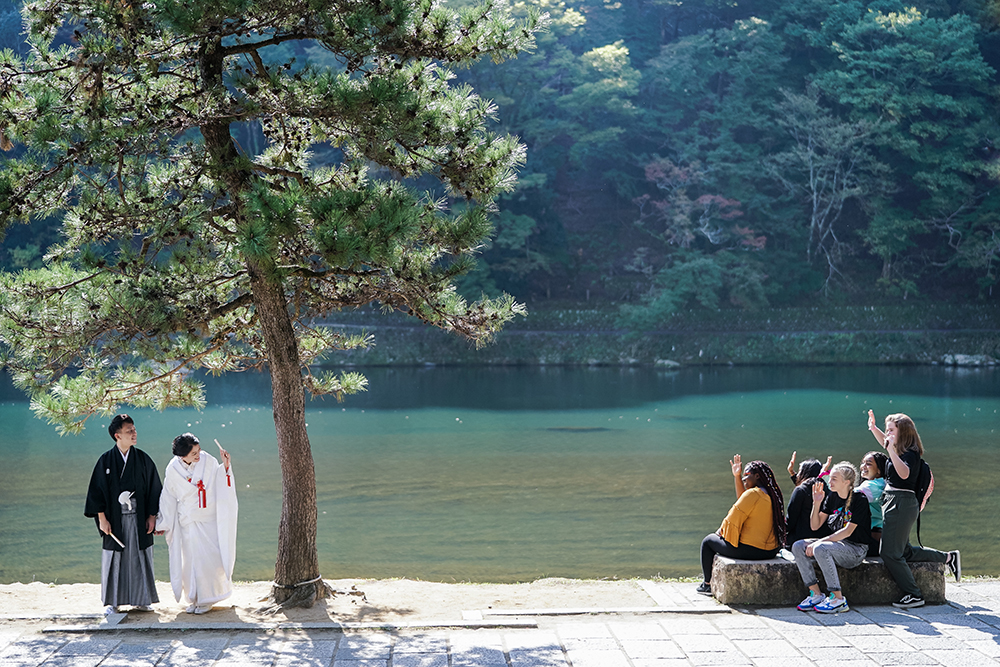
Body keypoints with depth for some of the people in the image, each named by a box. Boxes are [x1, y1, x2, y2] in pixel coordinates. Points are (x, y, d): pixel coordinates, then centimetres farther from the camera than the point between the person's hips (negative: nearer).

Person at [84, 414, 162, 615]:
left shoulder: (143, 459, 2)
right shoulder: (106, 460, -3)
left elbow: (154, 488, 5)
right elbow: (97, 490, -1)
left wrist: (152, 516, 0)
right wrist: (102, 518, -6)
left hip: (139, 518, 1)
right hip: (114, 519, -1)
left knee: (140, 557, 5)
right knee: (114, 558, 3)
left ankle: (141, 599, 15)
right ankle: (112, 602, 12)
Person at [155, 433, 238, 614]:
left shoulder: (208, 461, -9)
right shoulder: (173, 470, -6)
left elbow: (221, 485, -1)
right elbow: (168, 498, 6)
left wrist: (226, 467, -16)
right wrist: (163, 524, 10)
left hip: (209, 520, -1)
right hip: (188, 522, 1)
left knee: (209, 558, -5)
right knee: (191, 560, 5)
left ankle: (206, 599, 10)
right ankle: (195, 599, 19)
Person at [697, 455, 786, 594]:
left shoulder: (753, 494, -19)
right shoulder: (771, 494, 7)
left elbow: (733, 520, -14)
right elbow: (743, 500, 25)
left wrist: (720, 532, 4)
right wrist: (737, 477, 22)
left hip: (752, 550, -9)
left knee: (708, 541, 12)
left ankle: (707, 584, 20)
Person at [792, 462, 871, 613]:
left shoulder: (859, 499, -12)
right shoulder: (831, 497, 8)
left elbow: (848, 531, -20)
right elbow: (815, 526, 7)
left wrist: (820, 542, -24)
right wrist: (817, 503, -8)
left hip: (856, 549, -7)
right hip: (836, 543, 7)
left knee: (820, 549, -33)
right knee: (798, 547, -12)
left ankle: (838, 599, -25)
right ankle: (816, 594, -11)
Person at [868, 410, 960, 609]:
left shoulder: (910, 454, -14)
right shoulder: (899, 450, 13)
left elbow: (904, 473, -35)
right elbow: (885, 442, 36)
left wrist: (891, 451, -40)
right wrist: (873, 428, 25)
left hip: (901, 504, -10)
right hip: (894, 503, 10)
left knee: (890, 553, -9)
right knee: (904, 551, 18)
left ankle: (914, 595, -2)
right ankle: (949, 558, 27)